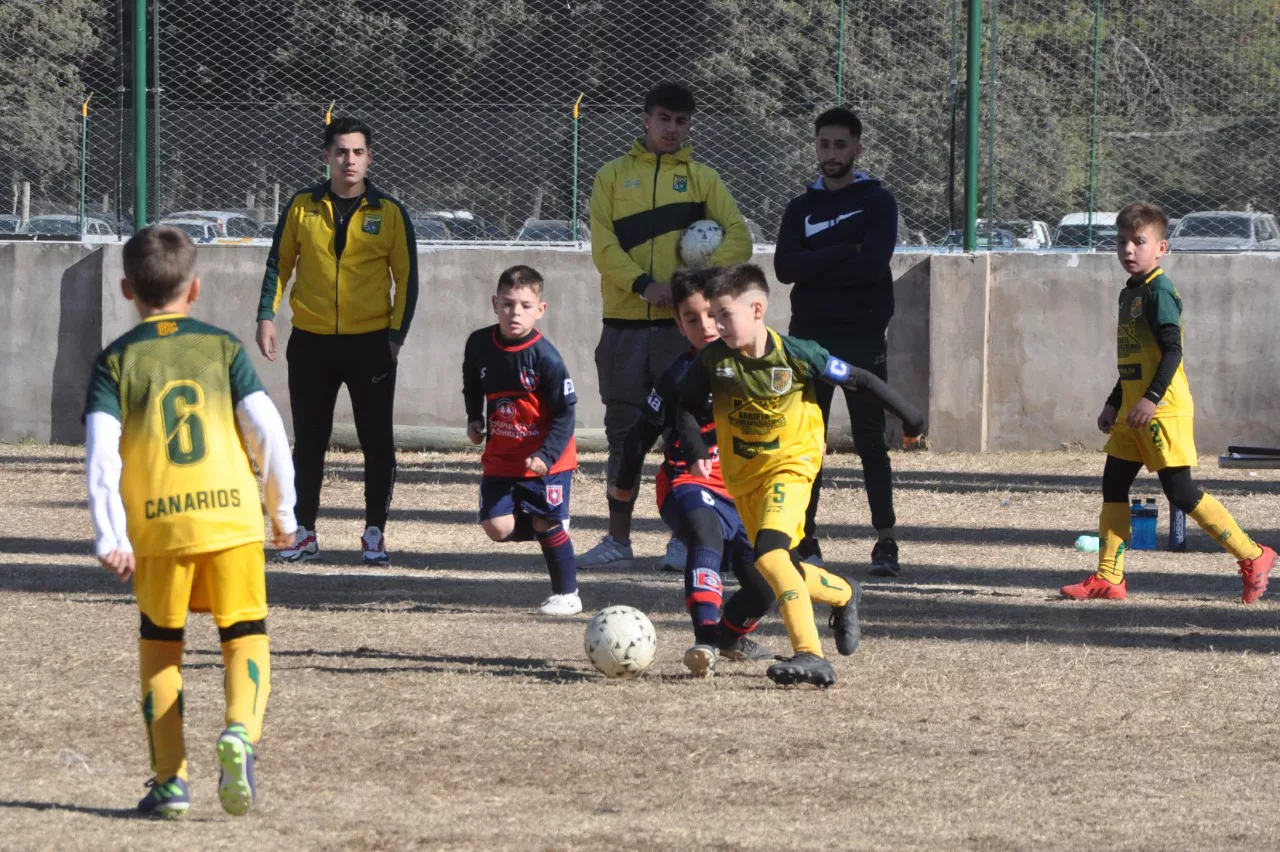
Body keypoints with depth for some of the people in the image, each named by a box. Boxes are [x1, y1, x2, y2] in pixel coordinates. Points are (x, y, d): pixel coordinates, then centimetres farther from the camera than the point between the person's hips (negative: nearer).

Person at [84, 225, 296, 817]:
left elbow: (101, 453, -6)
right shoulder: (222, 347, 8)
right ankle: (240, 732, -21)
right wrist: (282, 509, 12)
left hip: (158, 529, 0)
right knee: (245, 637, 9)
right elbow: (267, 430, 1)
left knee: (159, 646, 16)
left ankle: (169, 782, 11)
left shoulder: (116, 361, 6)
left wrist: (109, 538, -6)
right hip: (232, 518, 0)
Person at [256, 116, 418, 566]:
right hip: (310, 342, 1)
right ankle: (304, 532, 14)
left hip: (370, 343, -1)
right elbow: (279, 263, 9)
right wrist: (267, 315, -2)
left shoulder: (389, 212, 1)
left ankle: (375, 534, 9)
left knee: (377, 441, 0)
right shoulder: (302, 207, 4)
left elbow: (407, 278, 3)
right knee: (308, 442, 6)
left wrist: (396, 334, -5)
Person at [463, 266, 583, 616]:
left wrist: (547, 455, -25)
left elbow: (565, 413, -16)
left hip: (547, 459, -4)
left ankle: (567, 594, 16)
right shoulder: (479, 344, -6)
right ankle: (552, 528, 22)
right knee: (497, 527, -6)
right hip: (500, 456, 4)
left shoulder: (545, 357, -21)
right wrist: (473, 418, 8)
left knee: (548, 524, -1)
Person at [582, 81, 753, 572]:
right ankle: (619, 541, 10)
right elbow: (603, 246, -2)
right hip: (624, 324, 1)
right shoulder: (613, 177, 8)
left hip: (683, 326, -1)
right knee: (623, 435, 5)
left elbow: (738, 238, -1)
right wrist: (644, 284, -18)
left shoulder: (702, 178, 8)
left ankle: (684, 540, 3)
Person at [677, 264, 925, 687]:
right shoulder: (713, 360, -10)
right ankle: (843, 595, 42)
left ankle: (810, 655, -31)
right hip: (741, 474, 5)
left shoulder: (796, 355, -17)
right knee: (780, 570, 10)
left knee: (770, 553, -27)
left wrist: (910, 418, 4)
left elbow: (858, 381, -5)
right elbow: (686, 405, 4)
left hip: (790, 463, -5)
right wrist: (696, 450, -15)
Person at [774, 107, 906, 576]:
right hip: (810, 338, 4)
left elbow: (874, 262, -16)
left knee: (871, 444, -5)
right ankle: (805, 537, 9)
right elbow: (785, 267, -4)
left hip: (863, 342, -4)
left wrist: (816, 266, -8)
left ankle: (885, 542, -5)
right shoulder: (802, 207, 12)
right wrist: (845, 254, -13)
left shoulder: (877, 202, 1)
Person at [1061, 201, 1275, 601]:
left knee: (1181, 492, -9)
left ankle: (1253, 557, -1)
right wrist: (1113, 404, 26)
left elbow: (1172, 350, -20)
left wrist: (1152, 398, -28)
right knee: (1113, 485, 8)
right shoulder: (1129, 293, 17)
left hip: (1164, 412, -10)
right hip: (1134, 412, 10)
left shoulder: (1159, 292, -12)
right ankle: (1108, 578, 11)